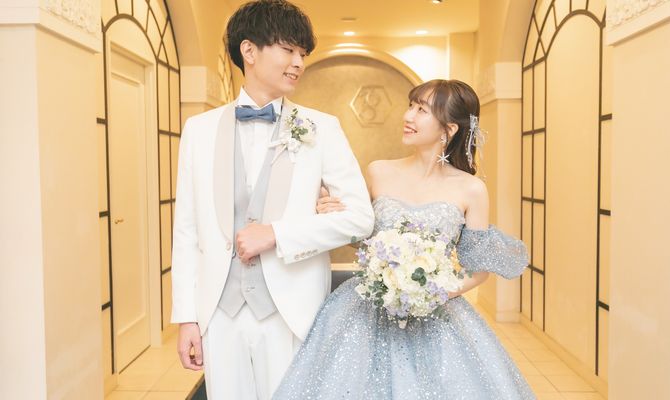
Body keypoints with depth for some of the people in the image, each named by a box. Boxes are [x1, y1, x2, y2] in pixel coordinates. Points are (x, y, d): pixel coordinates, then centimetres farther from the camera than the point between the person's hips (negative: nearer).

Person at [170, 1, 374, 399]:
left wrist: (276, 233, -13)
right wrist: (186, 317, 3)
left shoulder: (321, 128, -1)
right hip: (220, 311, 2)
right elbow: (187, 229, 5)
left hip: (292, 310, -1)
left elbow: (361, 216, -4)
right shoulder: (199, 129, 4)